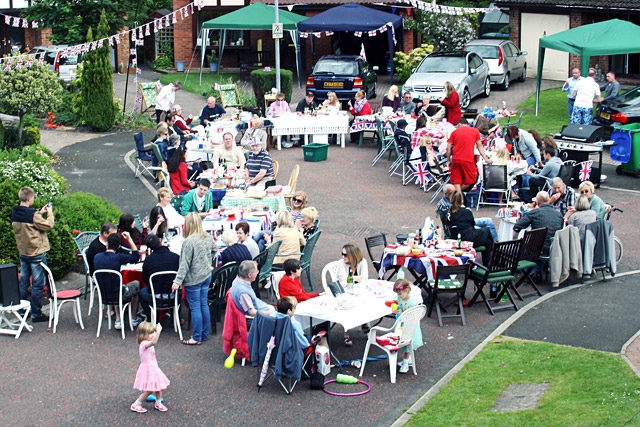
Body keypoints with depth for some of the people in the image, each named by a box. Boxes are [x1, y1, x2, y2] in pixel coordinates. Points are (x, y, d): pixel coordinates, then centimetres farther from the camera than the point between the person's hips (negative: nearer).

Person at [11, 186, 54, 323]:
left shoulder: (15, 213, 2)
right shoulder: (32, 214, -21)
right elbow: (48, 225, -14)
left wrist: (40, 213, 13)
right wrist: (50, 214, 0)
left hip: (23, 253, 8)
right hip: (36, 253, -8)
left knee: (23, 282, 15)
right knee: (38, 284, 0)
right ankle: (36, 314, 3)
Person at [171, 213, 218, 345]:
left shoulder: (189, 241, -21)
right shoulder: (208, 238, 1)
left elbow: (185, 263, -22)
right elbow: (215, 250, 19)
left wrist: (178, 281, -19)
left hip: (193, 279, -7)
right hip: (206, 275, 7)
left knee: (195, 307, 0)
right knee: (204, 304, 15)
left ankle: (197, 338, 6)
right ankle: (205, 334, 23)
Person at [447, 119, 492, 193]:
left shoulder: (454, 132, 11)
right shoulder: (475, 131, 10)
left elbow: (448, 148, 6)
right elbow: (480, 146, 12)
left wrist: (449, 160, 15)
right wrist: (486, 159, 17)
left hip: (455, 159, 2)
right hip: (468, 160, -2)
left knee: (456, 181, 7)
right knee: (471, 179, 13)